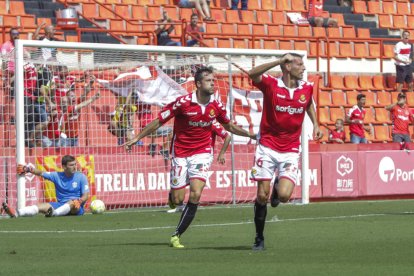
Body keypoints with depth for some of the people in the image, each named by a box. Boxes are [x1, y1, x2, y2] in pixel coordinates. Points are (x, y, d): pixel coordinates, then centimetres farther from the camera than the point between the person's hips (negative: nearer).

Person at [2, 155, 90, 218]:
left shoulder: (81, 177, 0)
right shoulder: (57, 176, 8)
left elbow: (85, 196, -6)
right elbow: (41, 173, 7)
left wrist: (79, 201, -26)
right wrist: (28, 169, -6)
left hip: (76, 209, -3)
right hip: (61, 206, 3)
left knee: (73, 202, -37)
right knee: (41, 206, -18)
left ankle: (54, 213, -64)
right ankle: (15, 213, -41)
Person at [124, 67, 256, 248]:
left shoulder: (216, 106, -2)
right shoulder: (183, 103, -14)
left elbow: (229, 126, 17)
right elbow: (158, 122, -7)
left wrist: (252, 135, 13)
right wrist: (137, 138, -7)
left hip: (202, 152, 2)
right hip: (180, 153, -2)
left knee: (195, 194, -17)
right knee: (177, 199, -2)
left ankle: (176, 235, -6)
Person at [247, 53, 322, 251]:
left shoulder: (307, 88, 2)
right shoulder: (271, 84, -10)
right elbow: (252, 74, -31)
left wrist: (315, 124, 15)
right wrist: (279, 61, -34)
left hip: (290, 151, 2)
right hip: (267, 147, -2)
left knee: (284, 196, -15)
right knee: (262, 196, -2)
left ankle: (278, 189, 24)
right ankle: (259, 239, 15)